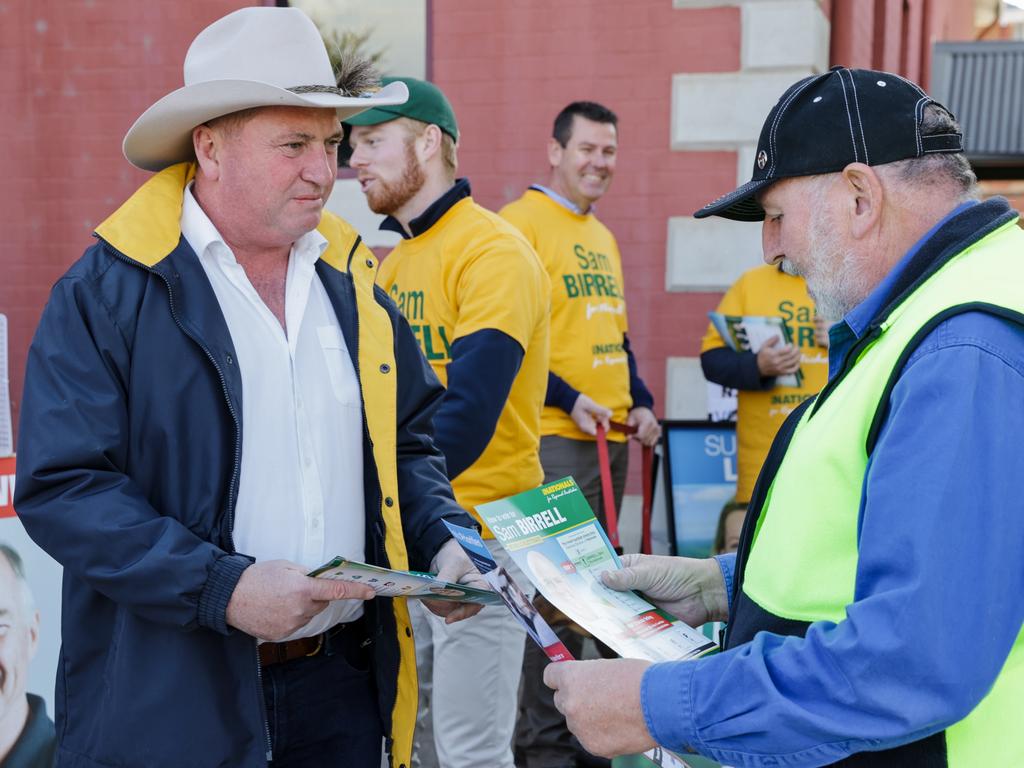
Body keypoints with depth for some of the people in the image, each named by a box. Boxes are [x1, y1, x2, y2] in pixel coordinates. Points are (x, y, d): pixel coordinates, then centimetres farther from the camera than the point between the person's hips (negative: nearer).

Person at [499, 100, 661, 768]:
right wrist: (567, 399, -18)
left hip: (612, 436, 8)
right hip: (556, 437, -8)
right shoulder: (523, 220, -7)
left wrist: (640, 401, 12)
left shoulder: (604, 238, 18)